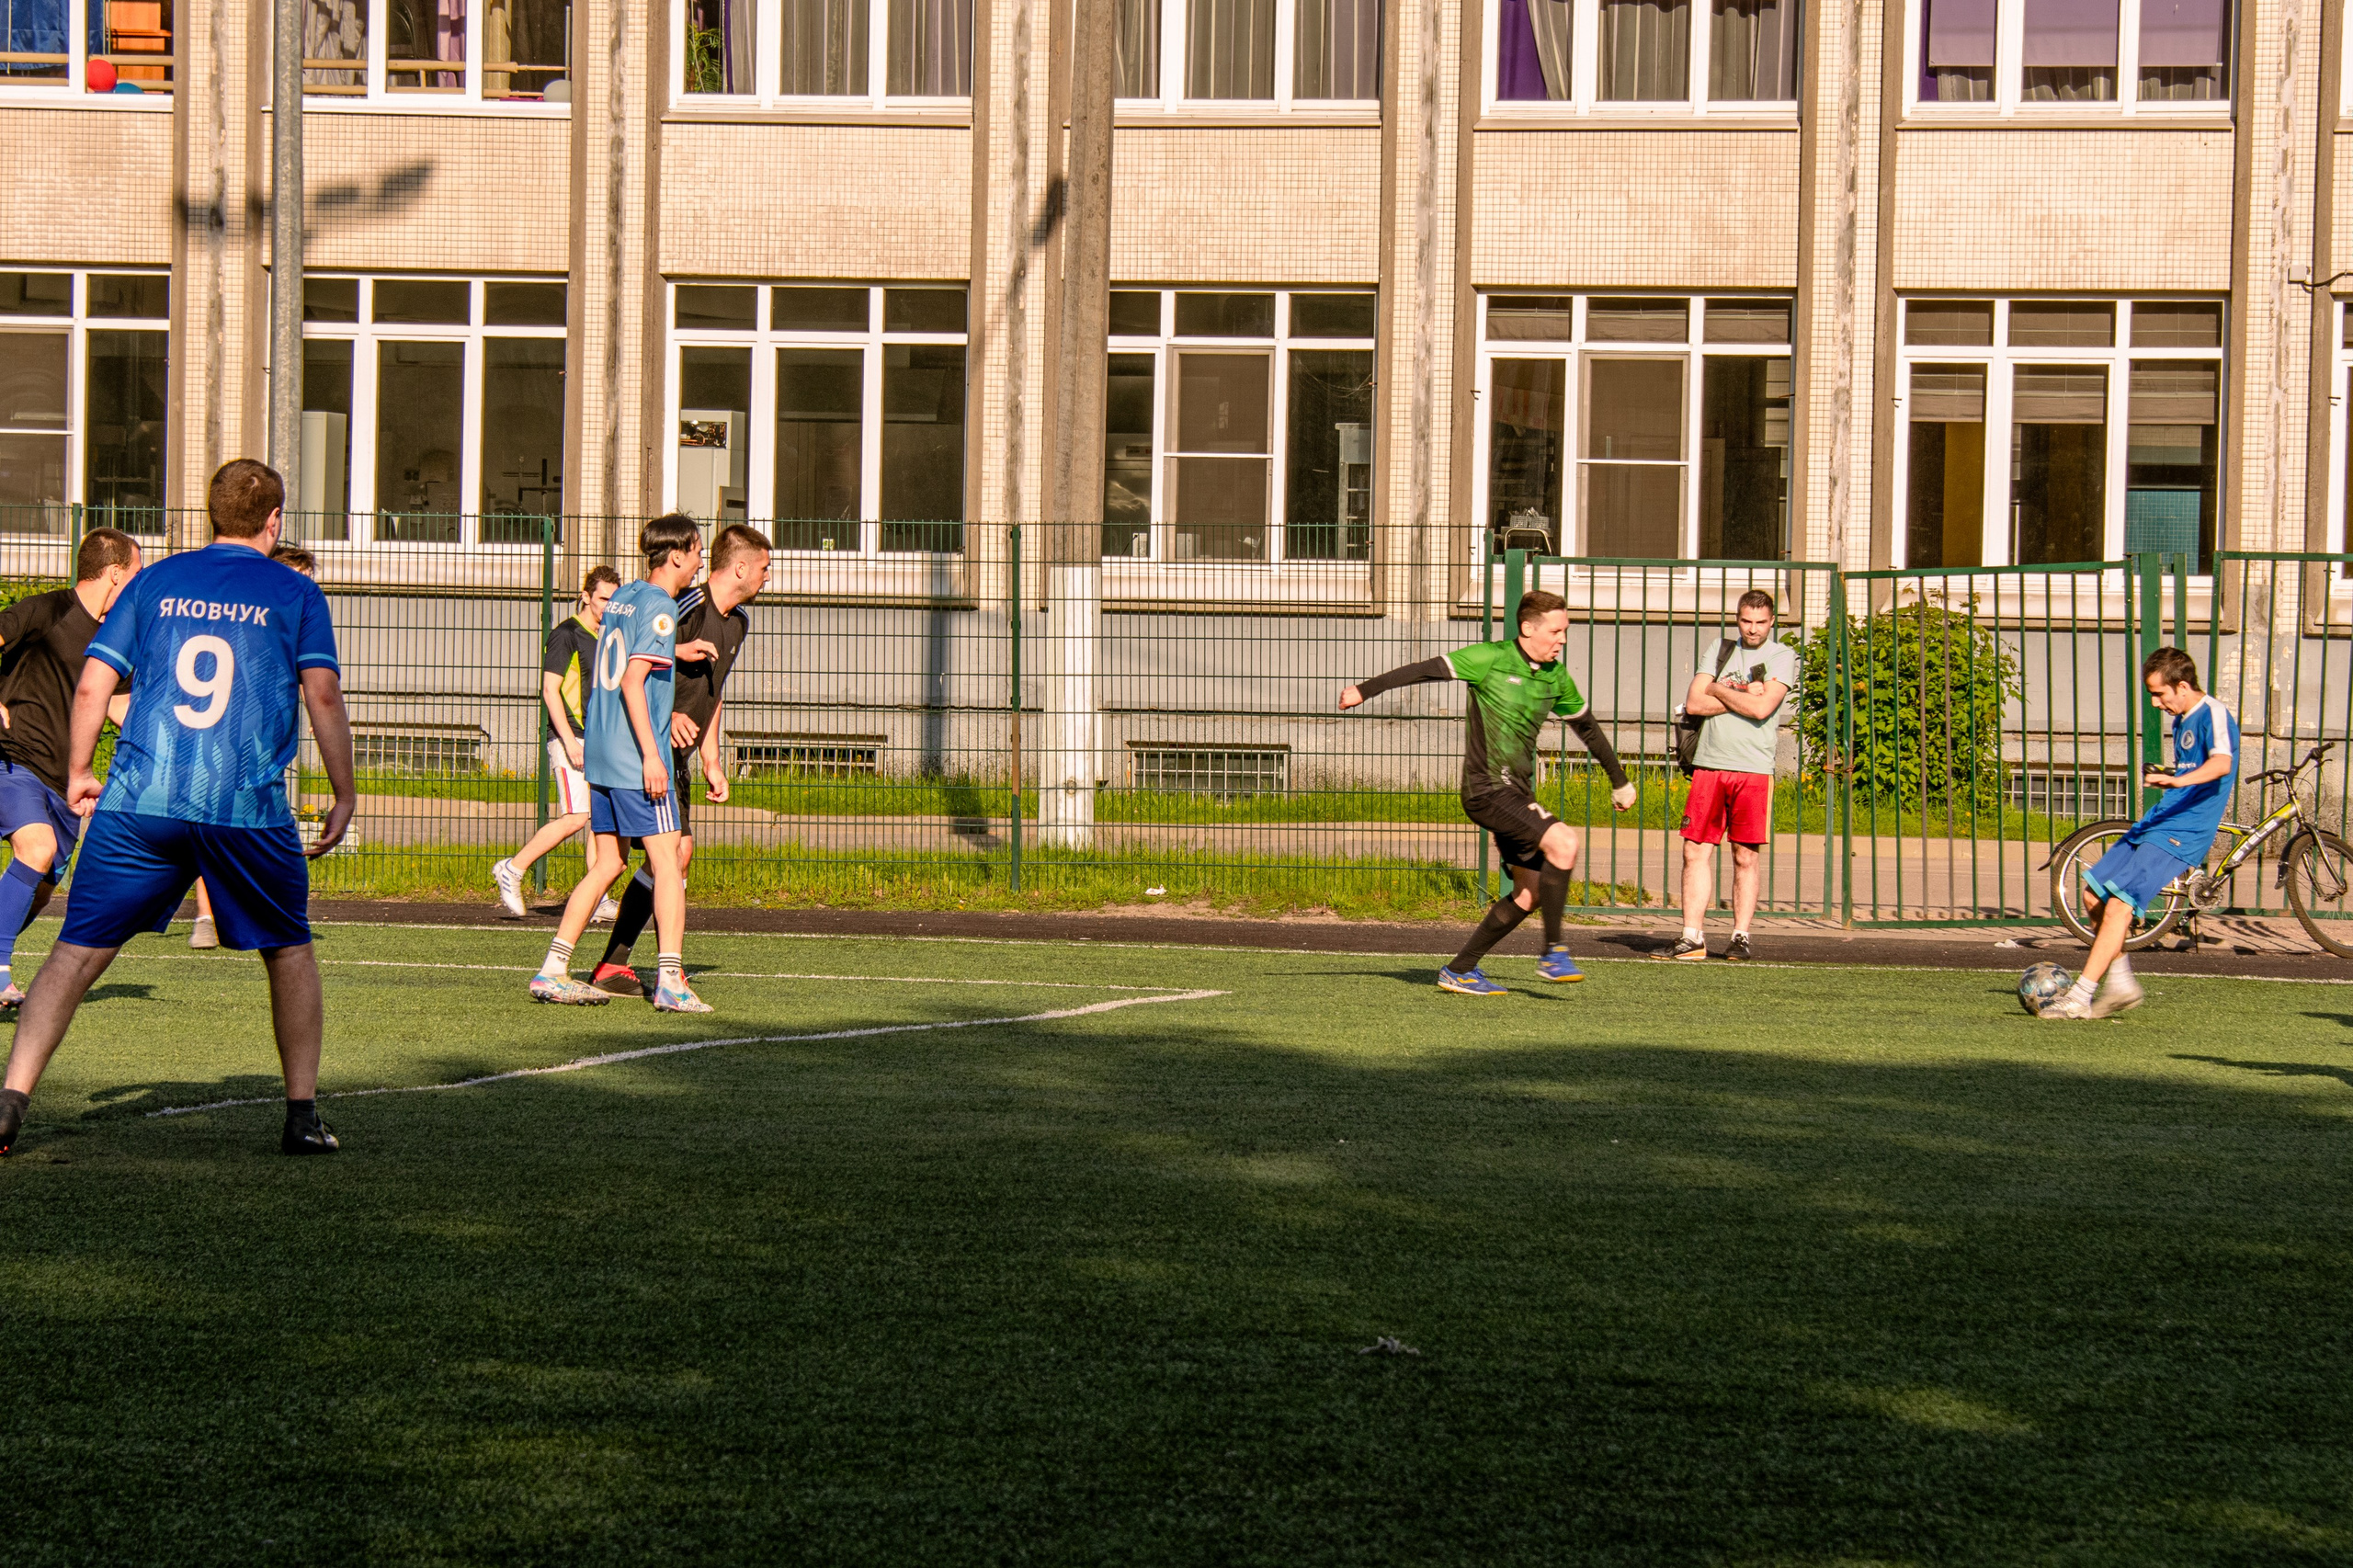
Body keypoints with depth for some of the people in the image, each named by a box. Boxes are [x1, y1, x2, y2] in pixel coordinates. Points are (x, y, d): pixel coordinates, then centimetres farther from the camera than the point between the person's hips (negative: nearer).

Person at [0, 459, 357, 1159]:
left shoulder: (154, 582, 13)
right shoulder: (295, 594, 7)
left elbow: (91, 686, 9)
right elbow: (323, 693, -3)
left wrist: (77, 774, 21)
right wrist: (344, 795, 4)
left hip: (139, 800, 1)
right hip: (249, 808, -1)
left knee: (77, 952, 2)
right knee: (290, 950, 17)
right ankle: (303, 1114, 15)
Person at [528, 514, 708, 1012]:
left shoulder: (623, 597, 16)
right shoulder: (659, 606, -11)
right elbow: (632, 678, -19)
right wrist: (651, 754, -21)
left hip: (600, 752, 9)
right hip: (636, 757, -9)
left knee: (606, 865, 12)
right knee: (667, 861, -6)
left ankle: (553, 971, 8)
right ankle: (671, 982, -10)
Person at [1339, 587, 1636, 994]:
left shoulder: (1556, 677, 11)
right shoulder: (1491, 659, -8)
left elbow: (1587, 727, 25)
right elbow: (1427, 670, -6)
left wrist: (1619, 780, 34)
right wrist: (1366, 689, -8)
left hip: (1517, 792, 8)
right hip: (1486, 788, -8)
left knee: (1531, 892, 6)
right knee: (1563, 841, -25)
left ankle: (1460, 971, 16)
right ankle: (1554, 953, -17)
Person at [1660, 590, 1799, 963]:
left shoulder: (1782, 656, 2)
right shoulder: (1721, 650, 14)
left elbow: (1762, 709, -13)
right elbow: (1694, 703, 3)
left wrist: (1718, 690, -1)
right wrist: (1744, 696, -4)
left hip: (1753, 768, -3)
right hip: (1709, 765, 3)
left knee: (1746, 857, 1)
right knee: (1696, 852, -1)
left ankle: (1741, 936, 8)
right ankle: (1693, 938, 1)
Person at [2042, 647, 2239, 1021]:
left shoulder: (2214, 716, -12)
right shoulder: (2181, 721, 18)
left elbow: (2222, 763, -33)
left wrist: (2177, 780, -47)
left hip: (2181, 833, -10)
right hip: (2153, 823, 10)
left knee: (2118, 905, -16)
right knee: (2094, 892, 7)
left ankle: (2080, 997, -15)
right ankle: (2121, 982, 13)